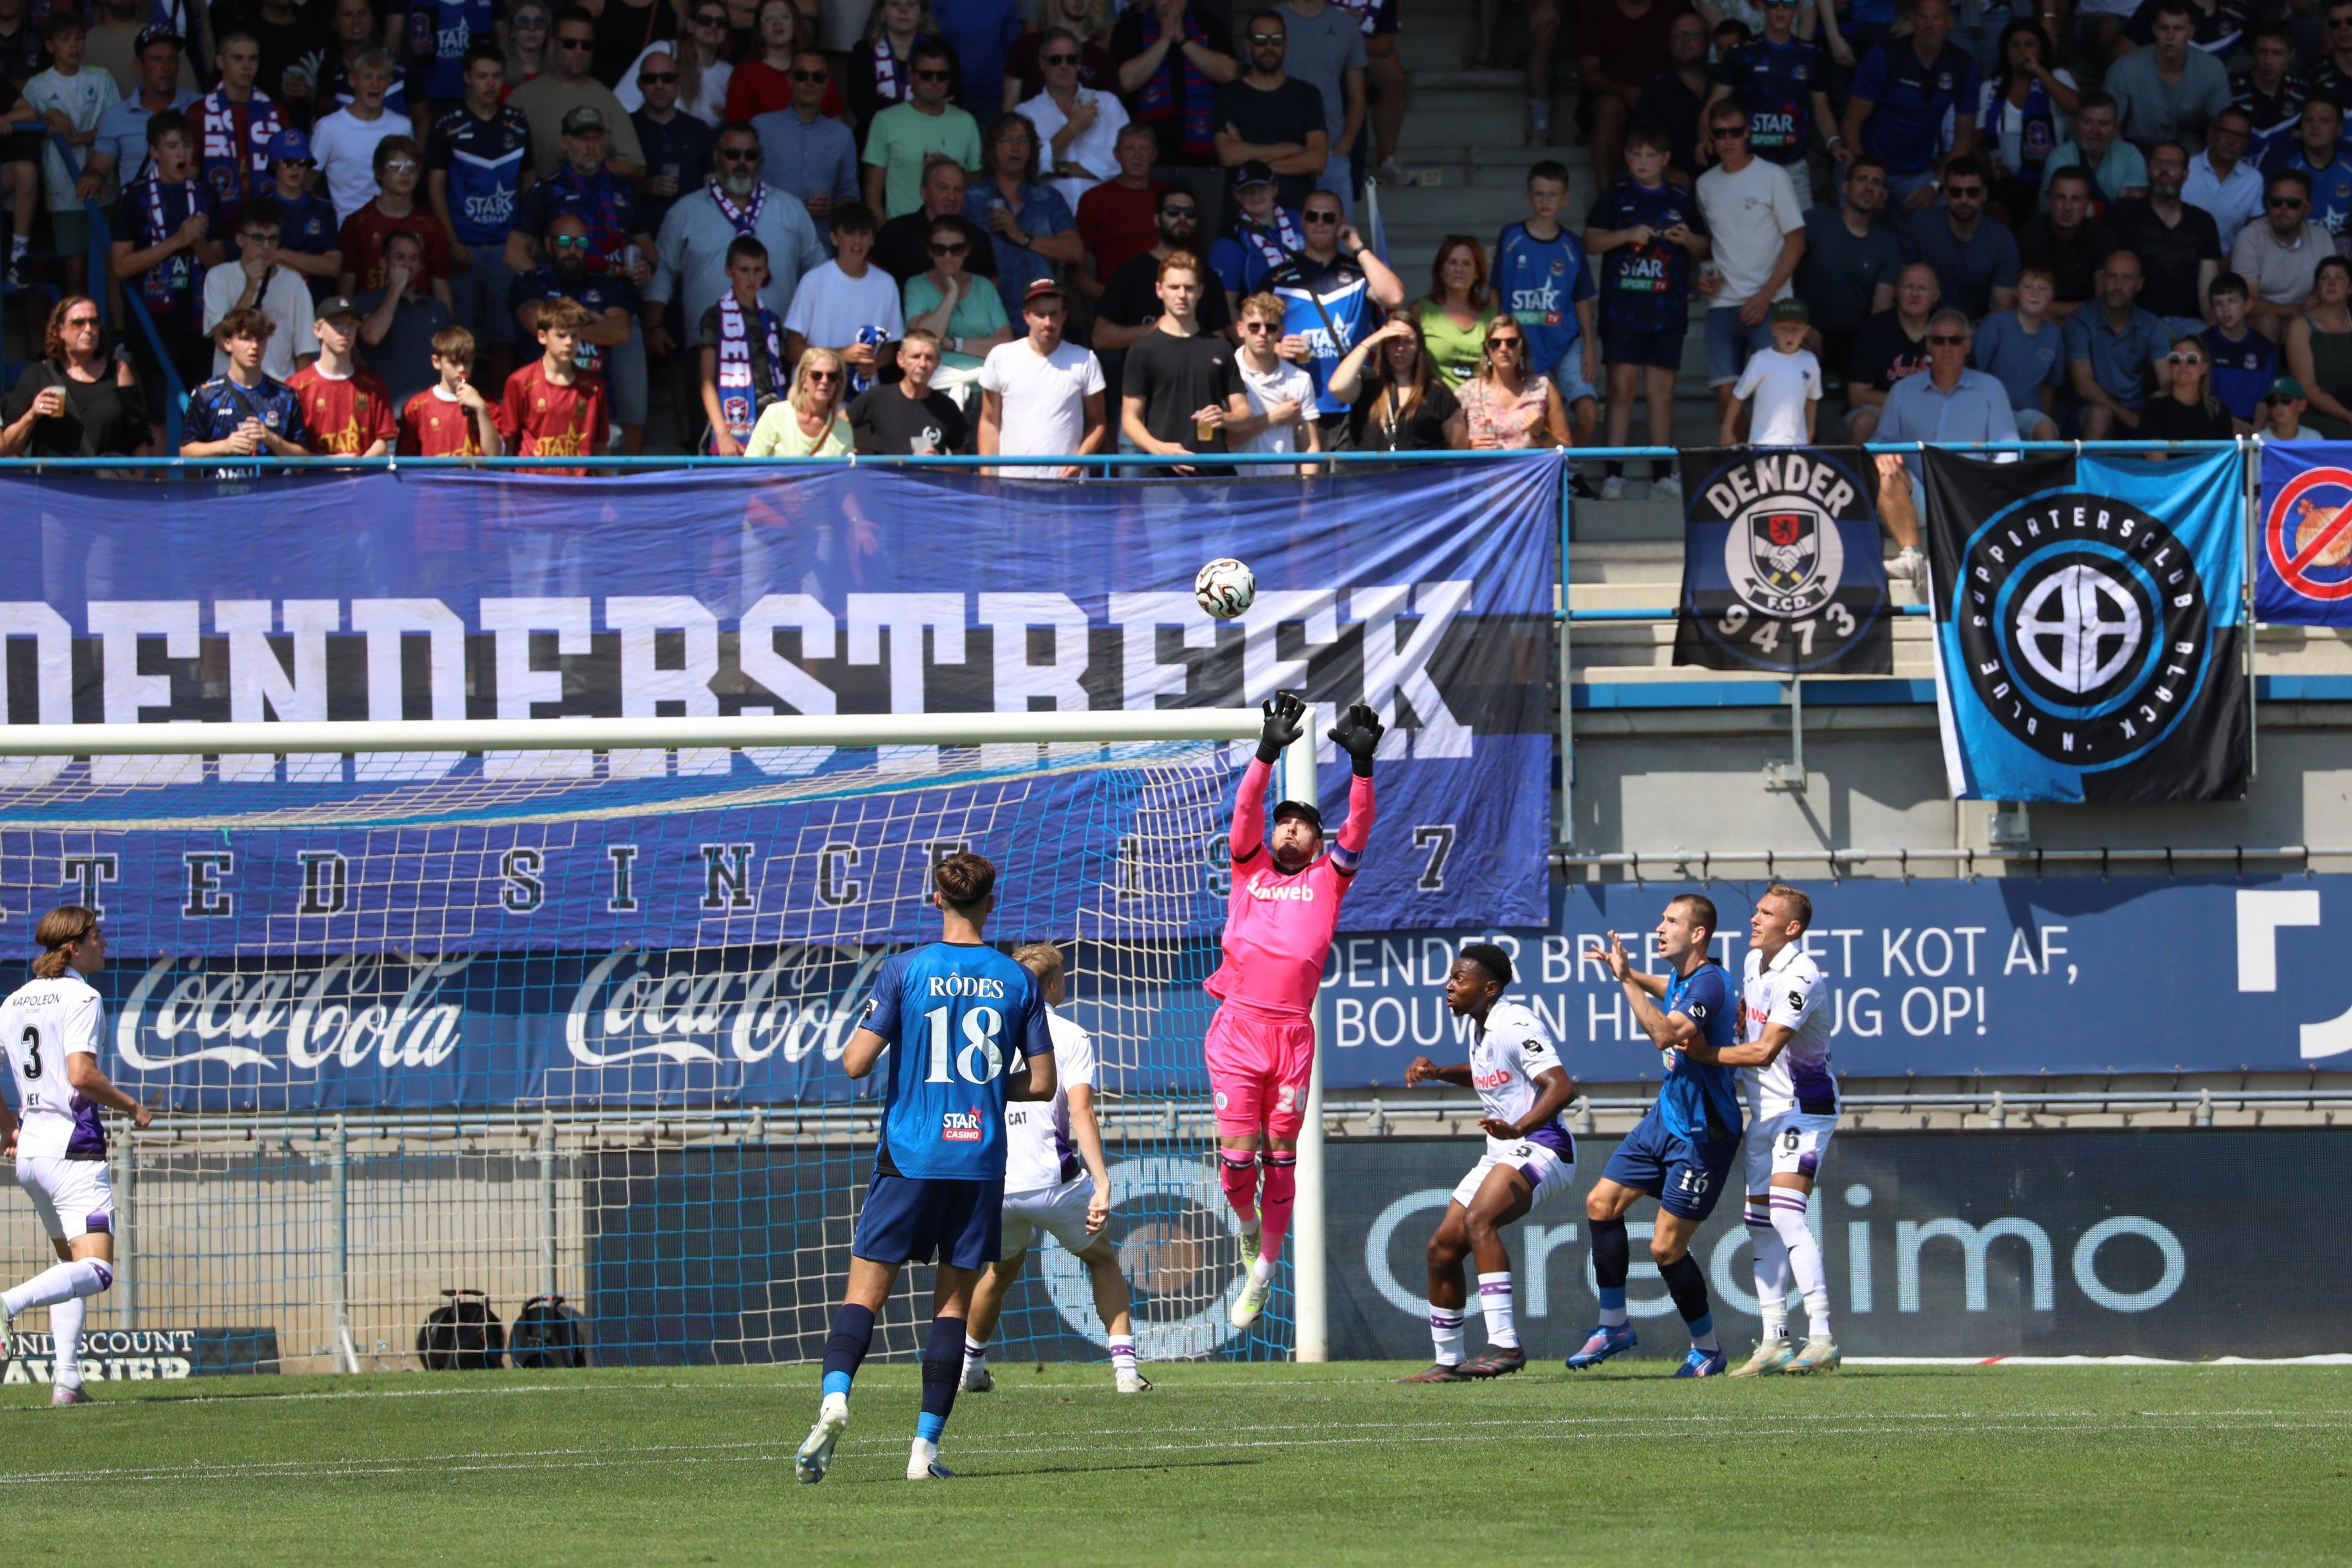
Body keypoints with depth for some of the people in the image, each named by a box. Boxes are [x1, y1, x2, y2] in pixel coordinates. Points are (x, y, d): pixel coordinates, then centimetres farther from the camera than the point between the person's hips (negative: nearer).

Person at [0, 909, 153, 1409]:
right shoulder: (82, 998, -10)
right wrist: (132, 1109, -7)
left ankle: (66, 1380, 9)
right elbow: (82, 1074, -21)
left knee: (71, 1263, 19)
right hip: (74, 1150, -8)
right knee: (95, 1271, -13)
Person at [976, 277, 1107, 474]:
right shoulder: (1001, 357, 8)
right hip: (1012, 478, 1)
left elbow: (1097, 424, 11)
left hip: (1066, 483, -1)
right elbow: (989, 422, 12)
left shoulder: (1084, 361, 6)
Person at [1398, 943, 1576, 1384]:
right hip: (1503, 1153, 10)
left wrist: (1518, 1128, -43)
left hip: (1541, 1147, -10)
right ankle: (1448, 1361, 23)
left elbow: (1562, 1087, -28)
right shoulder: (1480, 1026, 13)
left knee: (1479, 1219, -34)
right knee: (1442, 1247, 8)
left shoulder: (1516, 1025, -17)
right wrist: (1438, 1073, 18)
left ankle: (1505, 1343, -41)